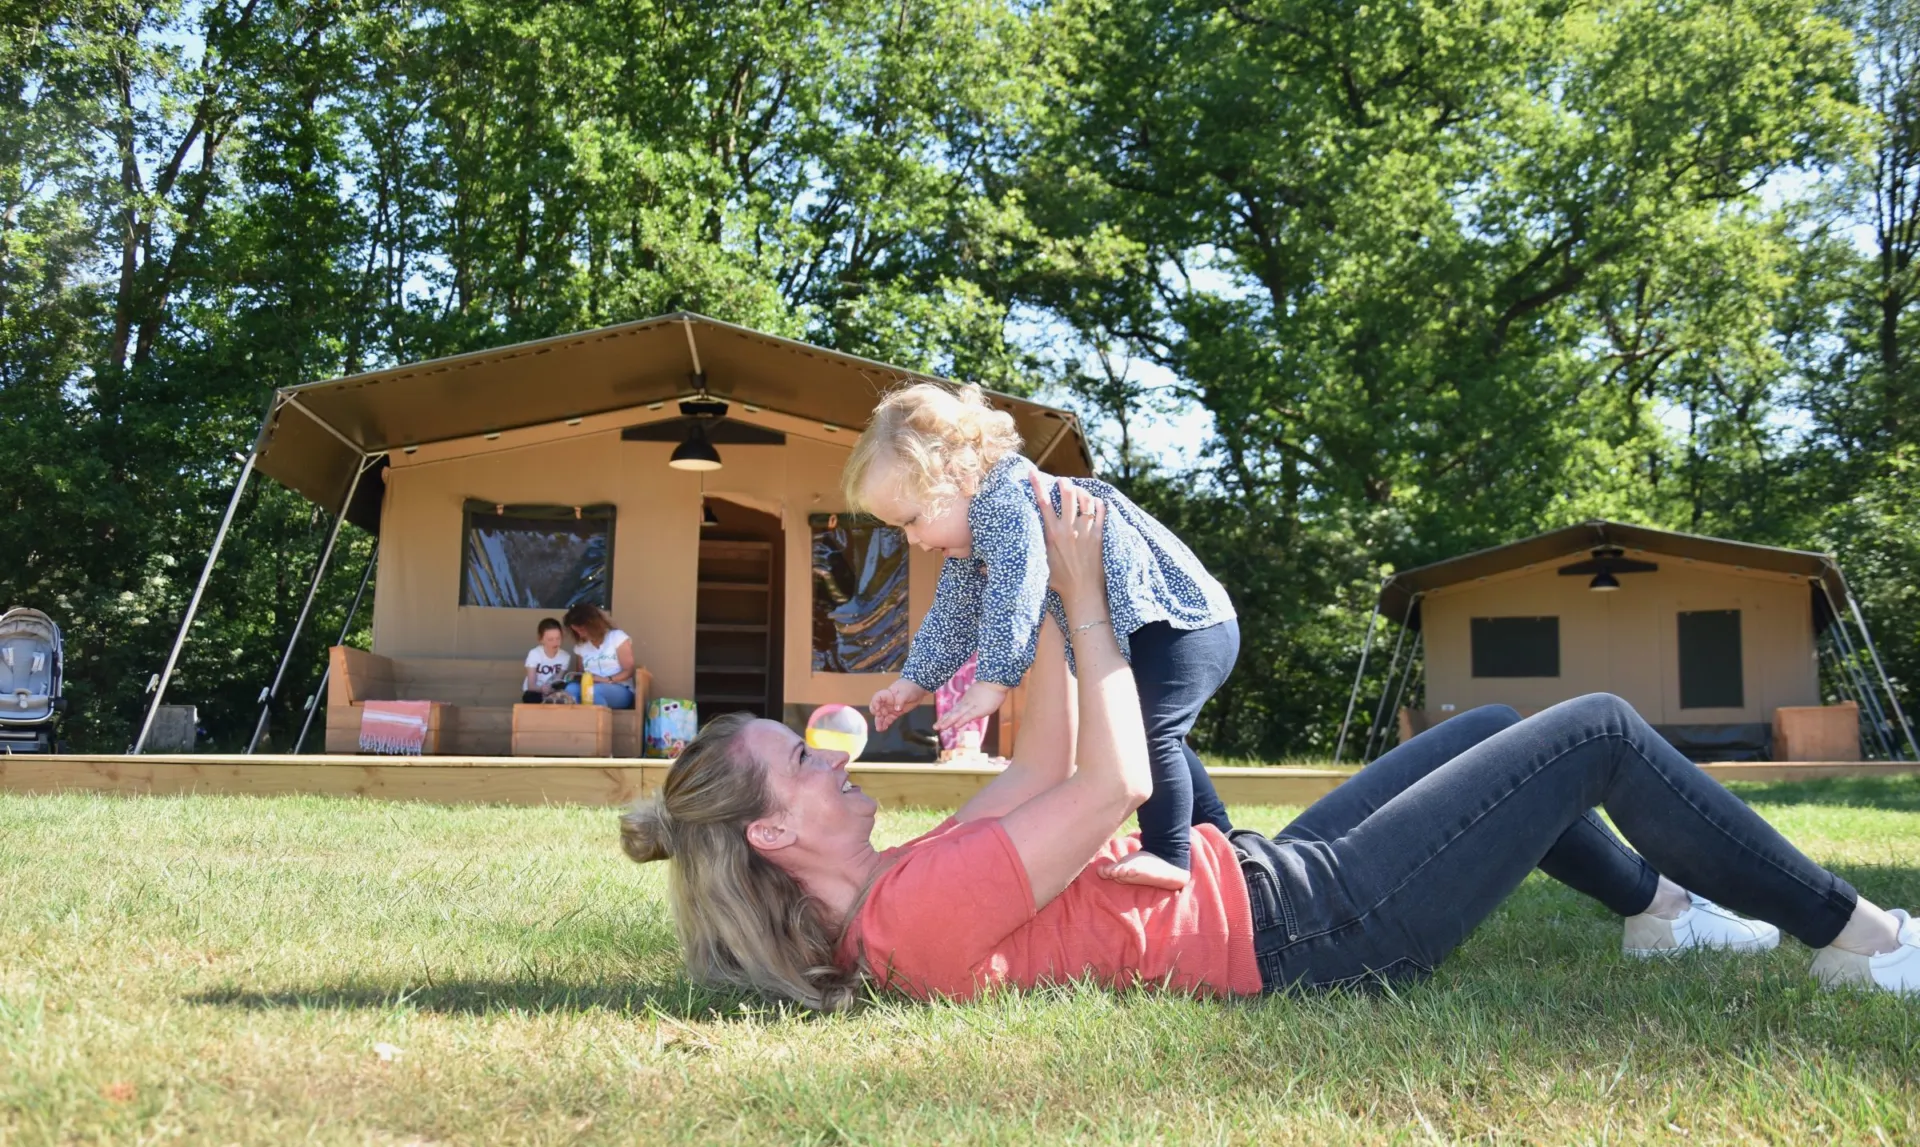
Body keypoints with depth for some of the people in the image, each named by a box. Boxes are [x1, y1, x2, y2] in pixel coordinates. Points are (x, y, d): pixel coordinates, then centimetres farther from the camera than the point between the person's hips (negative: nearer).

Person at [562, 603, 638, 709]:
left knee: (593, 690, -38)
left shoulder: (617, 637, -1)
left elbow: (628, 671, -3)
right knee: (571, 688, -31)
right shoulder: (580, 645, 15)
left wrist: (607, 680, -18)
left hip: (620, 691, -4)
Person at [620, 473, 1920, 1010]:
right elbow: (1112, 785, -26)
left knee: (1489, 732, 24)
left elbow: (1043, 767, 10)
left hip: (1268, 881, 10)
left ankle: (1658, 911, 41)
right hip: (1313, 926, -9)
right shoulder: (922, 911, -28)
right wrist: (1080, 592, -17)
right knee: (1601, 732, -2)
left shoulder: (891, 899, 3)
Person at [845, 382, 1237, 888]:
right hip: (1133, 636, 12)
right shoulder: (971, 533, 8)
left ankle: (1169, 854, -21)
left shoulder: (1007, 499, -26)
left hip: (1184, 622, -12)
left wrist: (994, 680, -41)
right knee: (1154, 738, 24)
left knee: (1144, 732, -24)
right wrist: (915, 680, 11)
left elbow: (1015, 596, -38)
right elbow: (952, 616, 16)